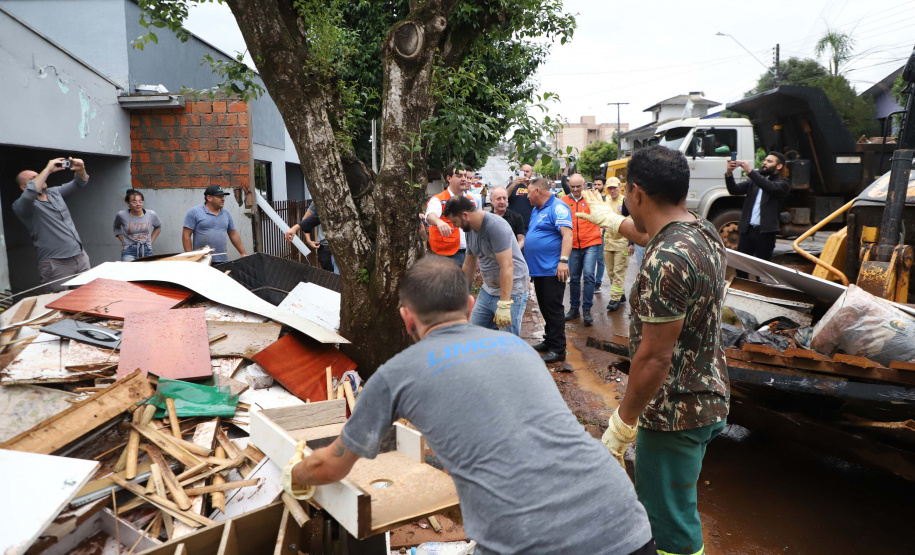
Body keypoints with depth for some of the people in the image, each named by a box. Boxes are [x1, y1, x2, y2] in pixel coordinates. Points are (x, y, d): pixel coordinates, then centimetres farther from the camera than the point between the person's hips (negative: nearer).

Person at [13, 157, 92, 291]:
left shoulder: (54, 192, 17)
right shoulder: (21, 205, -2)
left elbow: (80, 183, 18)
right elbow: (30, 193, -25)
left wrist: (80, 170, -5)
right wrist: (48, 169, -18)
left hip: (81, 256, 6)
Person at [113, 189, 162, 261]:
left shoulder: (151, 215, 0)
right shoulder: (122, 215, -2)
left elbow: (158, 227, 20)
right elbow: (117, 228, 20)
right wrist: (123, 242, 10)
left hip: (147, 251, 2)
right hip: (129, 251, -2)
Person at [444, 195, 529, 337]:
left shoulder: (496, 226, -21)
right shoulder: (471, 229, 8)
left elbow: (507, 266, -27)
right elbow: (469, 265, 18)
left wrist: (504, 305, -29)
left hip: (511, 290, -9)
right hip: (488, 290, 9)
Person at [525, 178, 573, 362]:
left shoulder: (557, 207, -12)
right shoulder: (536, 210, 17)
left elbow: (567, 234, -21)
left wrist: (563, 260, -29)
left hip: (552, 270, -9)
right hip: (538, 269, 9)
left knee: (553, 309, -5)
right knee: (545, 308, 16)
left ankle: (558, 349, 1)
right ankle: (549, 341, 27)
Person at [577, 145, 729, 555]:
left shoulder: (665, 261, -29)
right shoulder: (705, 232, 2)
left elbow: (655, 357, -27)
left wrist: (622, 424, -17)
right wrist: (616, 222, 40)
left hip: (675, 413, -10)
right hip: (708, 398, 10)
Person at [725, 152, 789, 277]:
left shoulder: (782, 183, 4)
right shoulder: (753, 180, 17)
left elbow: (771, 188, -18)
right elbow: (735, 190, 5)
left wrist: (750, 171, -23)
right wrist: (729, 173, -14)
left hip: (765, 232, -4)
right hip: (747, 230, 4)